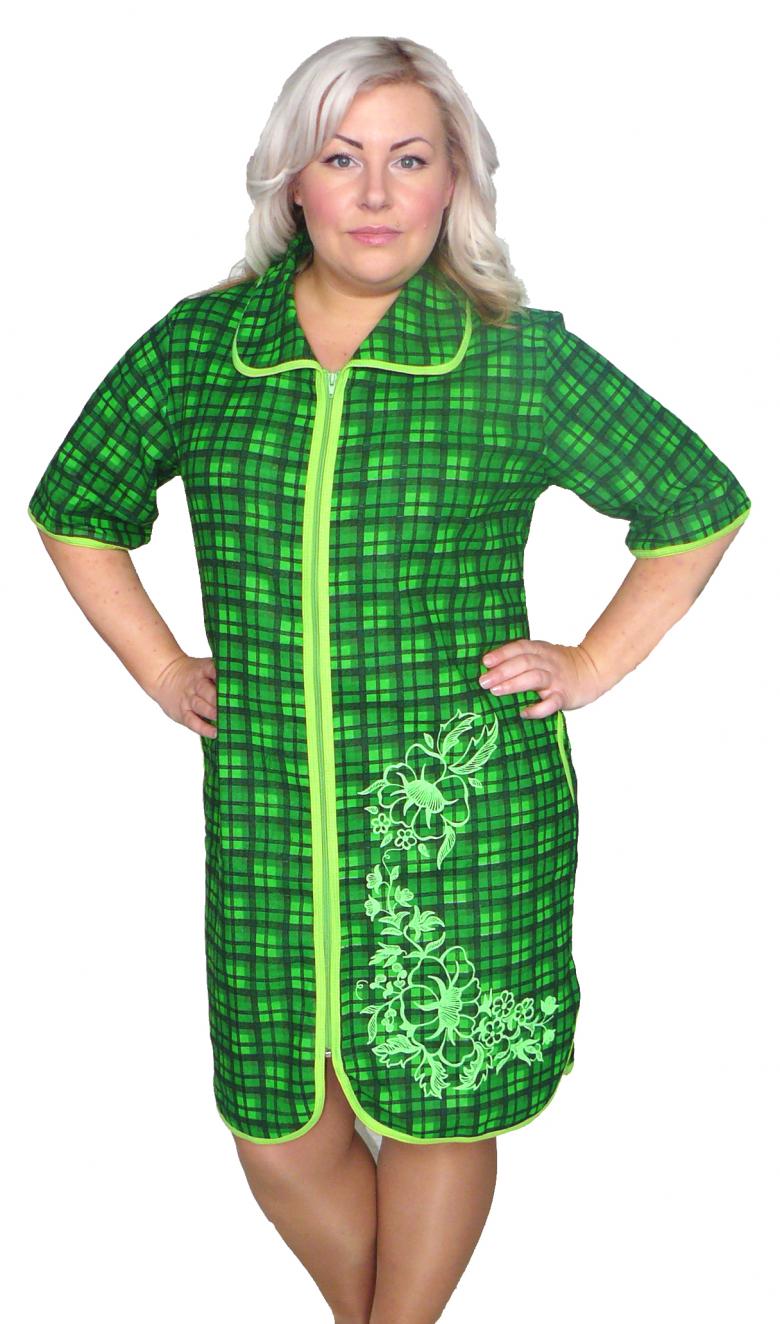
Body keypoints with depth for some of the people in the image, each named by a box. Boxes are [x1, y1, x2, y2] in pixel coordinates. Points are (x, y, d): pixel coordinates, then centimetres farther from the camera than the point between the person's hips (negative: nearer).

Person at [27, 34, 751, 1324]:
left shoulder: (520, 359, -4)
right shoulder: (198, 347, 2)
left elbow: (704, 505, 6)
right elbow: (73, 508, 16)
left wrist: (593, 663, 1)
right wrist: (161, 669, 9)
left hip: (467, 814, -2)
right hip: (265, 816, 3)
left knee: (438, 1108, 12)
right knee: (279, 1133, 12)